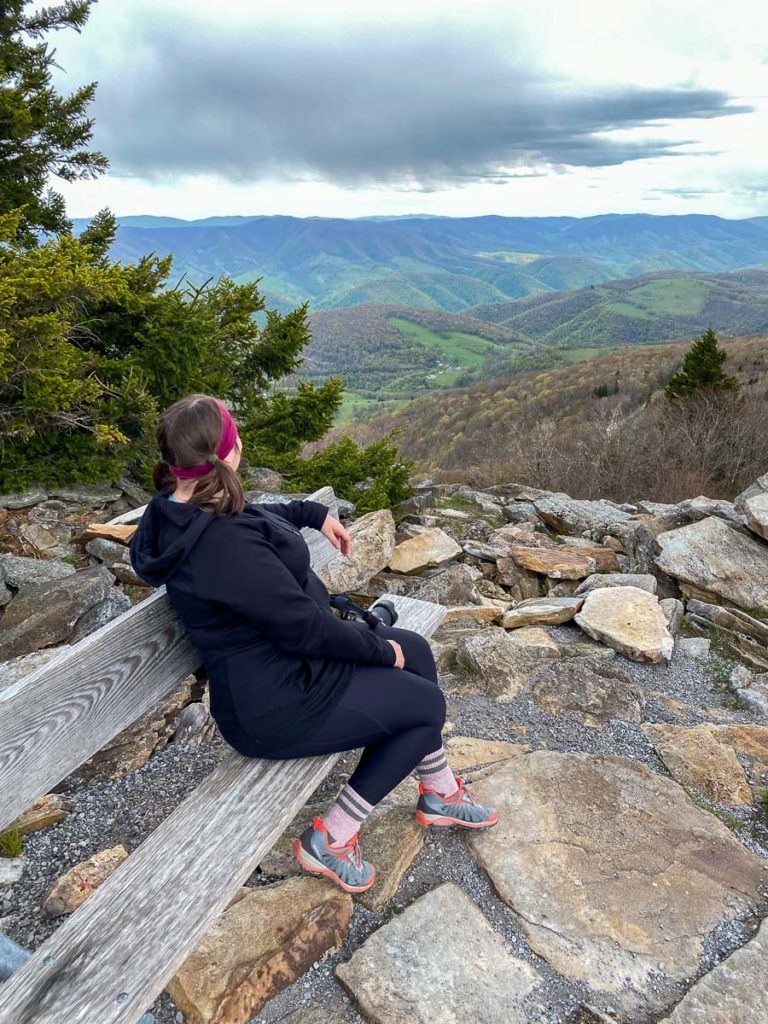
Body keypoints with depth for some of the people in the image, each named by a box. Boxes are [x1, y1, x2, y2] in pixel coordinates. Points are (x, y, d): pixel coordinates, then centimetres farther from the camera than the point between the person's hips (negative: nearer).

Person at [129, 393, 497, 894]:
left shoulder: (178, 509, -2)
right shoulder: (226, 543, -34)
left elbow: (255, 514, 21)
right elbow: (303, 627, -27)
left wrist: (313, 512, 18)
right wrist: (379, 647, -12)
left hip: (278, 660, 10)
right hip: (277, 704, -10)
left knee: (415, 649, 14)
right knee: (427, 704, 3)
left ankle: (440, 793, 32)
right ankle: (331, 840, 14)